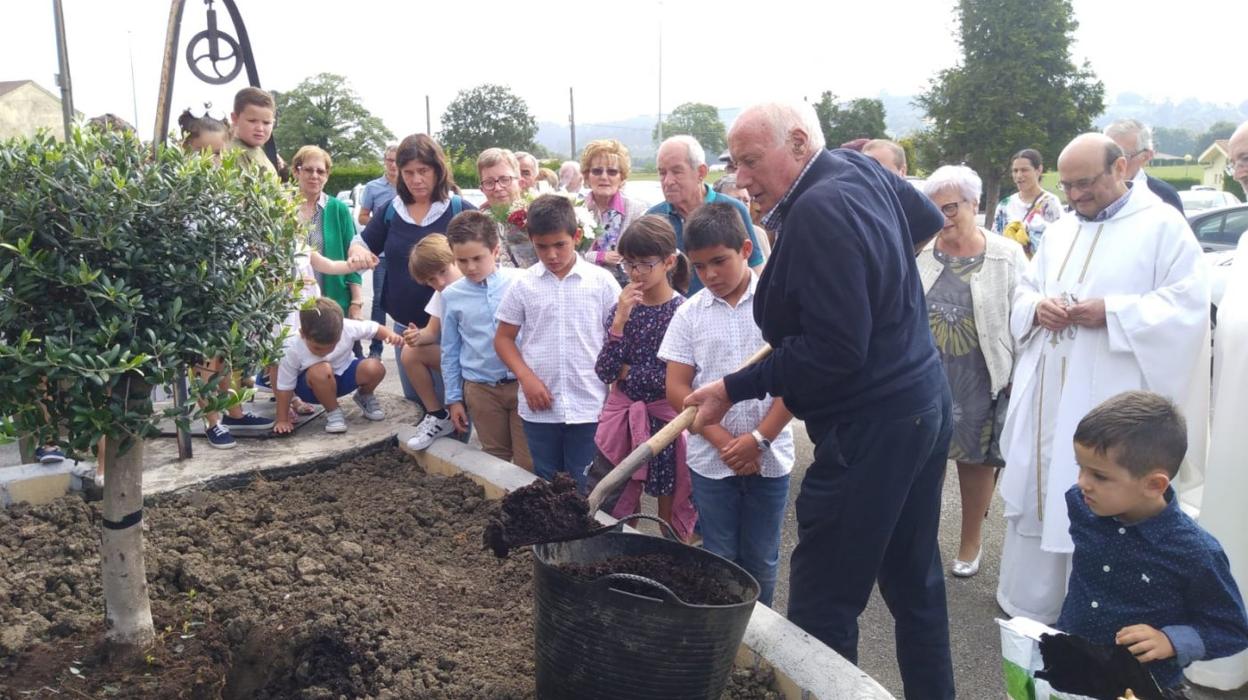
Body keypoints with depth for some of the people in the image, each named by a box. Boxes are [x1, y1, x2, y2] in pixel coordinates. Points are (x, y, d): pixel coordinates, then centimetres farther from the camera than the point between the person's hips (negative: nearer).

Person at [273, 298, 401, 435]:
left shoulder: (348, 328, -25)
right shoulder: (292, 350, -28)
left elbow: (374, 329, -9)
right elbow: (284, 387, -19)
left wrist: (390, 334, -31)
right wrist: (283, 421, -15)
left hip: (343, 374, 3)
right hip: (312, 386, -3)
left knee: (375, 368, -25)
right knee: (321, 371, -39)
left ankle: (364, 397, 10)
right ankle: (333, 412, -12)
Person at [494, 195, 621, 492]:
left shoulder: (601, 281, -3)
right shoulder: (523, 284, 1)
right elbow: (503, 338, 8)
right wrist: (526, 377, -8)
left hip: (590, 407, -2)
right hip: (539, 408, 2)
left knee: (586, 490, 5)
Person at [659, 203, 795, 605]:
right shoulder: (690, 313, 0)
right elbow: (676, 388, -2)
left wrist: (759, 439, -14)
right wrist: (723, 441, -11)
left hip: (769, 457, -1)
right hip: (711, 459, 1)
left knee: (761, 561, 11)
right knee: (719, 558, 10)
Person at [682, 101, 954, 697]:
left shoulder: (819, 212, -22)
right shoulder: (863, 168, 5)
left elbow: (835, 352, -25)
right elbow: (927, 219, 25)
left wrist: (733, 389, -20)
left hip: (871, 428, -10)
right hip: (922, 401, 10)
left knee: (821, 605, -3)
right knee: (914, 581, 22)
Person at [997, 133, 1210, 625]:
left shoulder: (1162, 224, -2)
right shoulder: (1058, 233, 16)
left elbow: (1188, 304, -9)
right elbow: (1023, 293, 17)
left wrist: (1111, 312, -18)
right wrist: (1037, 308, -6)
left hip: (1111, 402, -6)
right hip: (1047, 397, 6)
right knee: (1038, 494, 11)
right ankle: (1029, 607, 26)